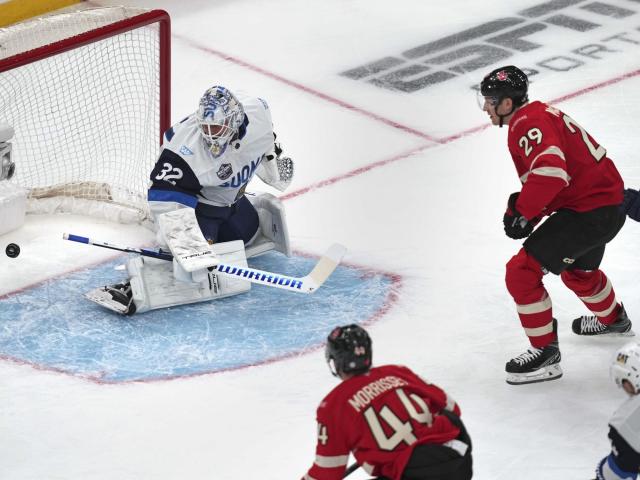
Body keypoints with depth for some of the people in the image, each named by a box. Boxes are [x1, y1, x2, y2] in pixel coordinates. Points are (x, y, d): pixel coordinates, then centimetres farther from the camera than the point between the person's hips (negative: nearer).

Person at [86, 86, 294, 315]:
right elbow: (168, 200, -42)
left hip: (231, 197, 7)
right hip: (193, 199, -7)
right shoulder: (186, 147, -38)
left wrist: (272, 161, 23)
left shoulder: (256, 110, -21)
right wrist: (186, 244, -52)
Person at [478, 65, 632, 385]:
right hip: (609, 202, 11)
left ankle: (545, 353, -3)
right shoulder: (538, 116, 15)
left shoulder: (528, 124, -19)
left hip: (588, 212, -11)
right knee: (577, 270, 37)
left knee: (522, 272, -11)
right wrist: (525, 209, 5)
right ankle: (613, 319, 63)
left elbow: (550, 171, -34)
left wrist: (522, 211, -22)